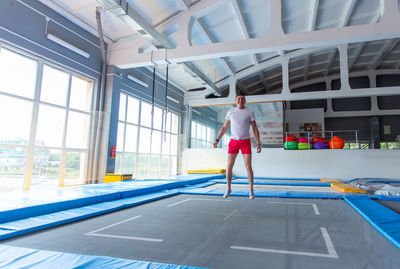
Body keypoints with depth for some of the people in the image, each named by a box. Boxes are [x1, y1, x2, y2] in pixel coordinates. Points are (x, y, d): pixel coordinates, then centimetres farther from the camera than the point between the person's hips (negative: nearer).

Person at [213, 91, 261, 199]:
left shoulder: (250, 112, 0)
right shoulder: (231, 112, 6)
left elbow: (255, 129, -1)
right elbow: (224, 127, 9)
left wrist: (258, 143, -9)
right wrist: (217, 140, 1)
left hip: (246, 142, -1)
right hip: (233, 142, 2)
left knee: (248, 166, -4)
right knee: (229, 166, 0)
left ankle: (251, 190, 11)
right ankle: (228, 188, 17)